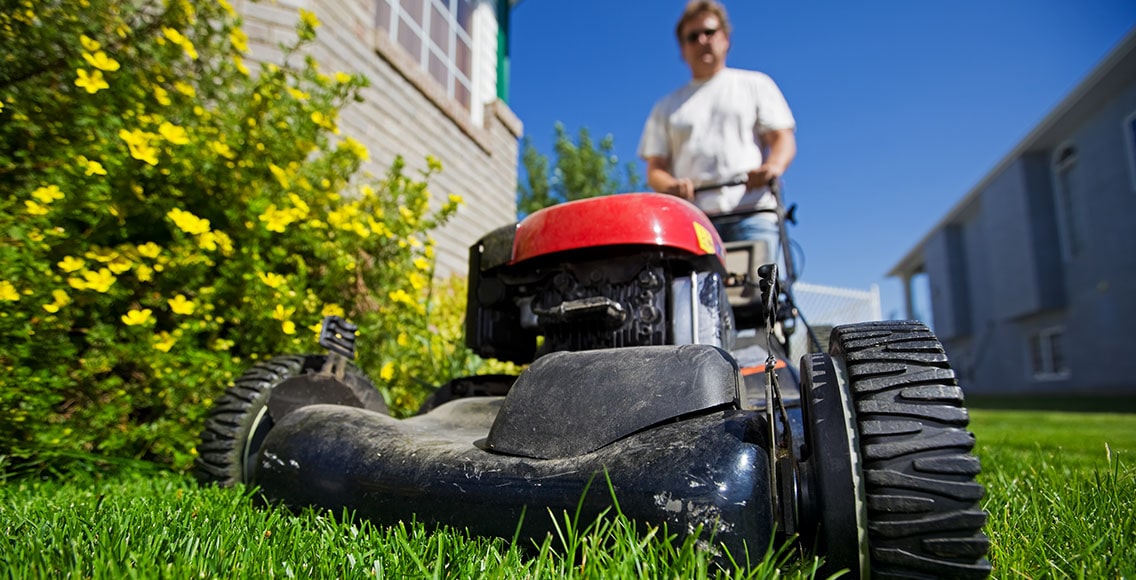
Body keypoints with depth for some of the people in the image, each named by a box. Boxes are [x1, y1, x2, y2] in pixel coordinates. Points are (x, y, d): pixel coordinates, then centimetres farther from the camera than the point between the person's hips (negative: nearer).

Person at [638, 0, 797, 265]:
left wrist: (773, 167, -14)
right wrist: (671, 186, -10)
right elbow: (654, 168, 13)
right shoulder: (667, 107, 23)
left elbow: (784, 139, 10)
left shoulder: (755, 84, 21)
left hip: (751, 213, 0)